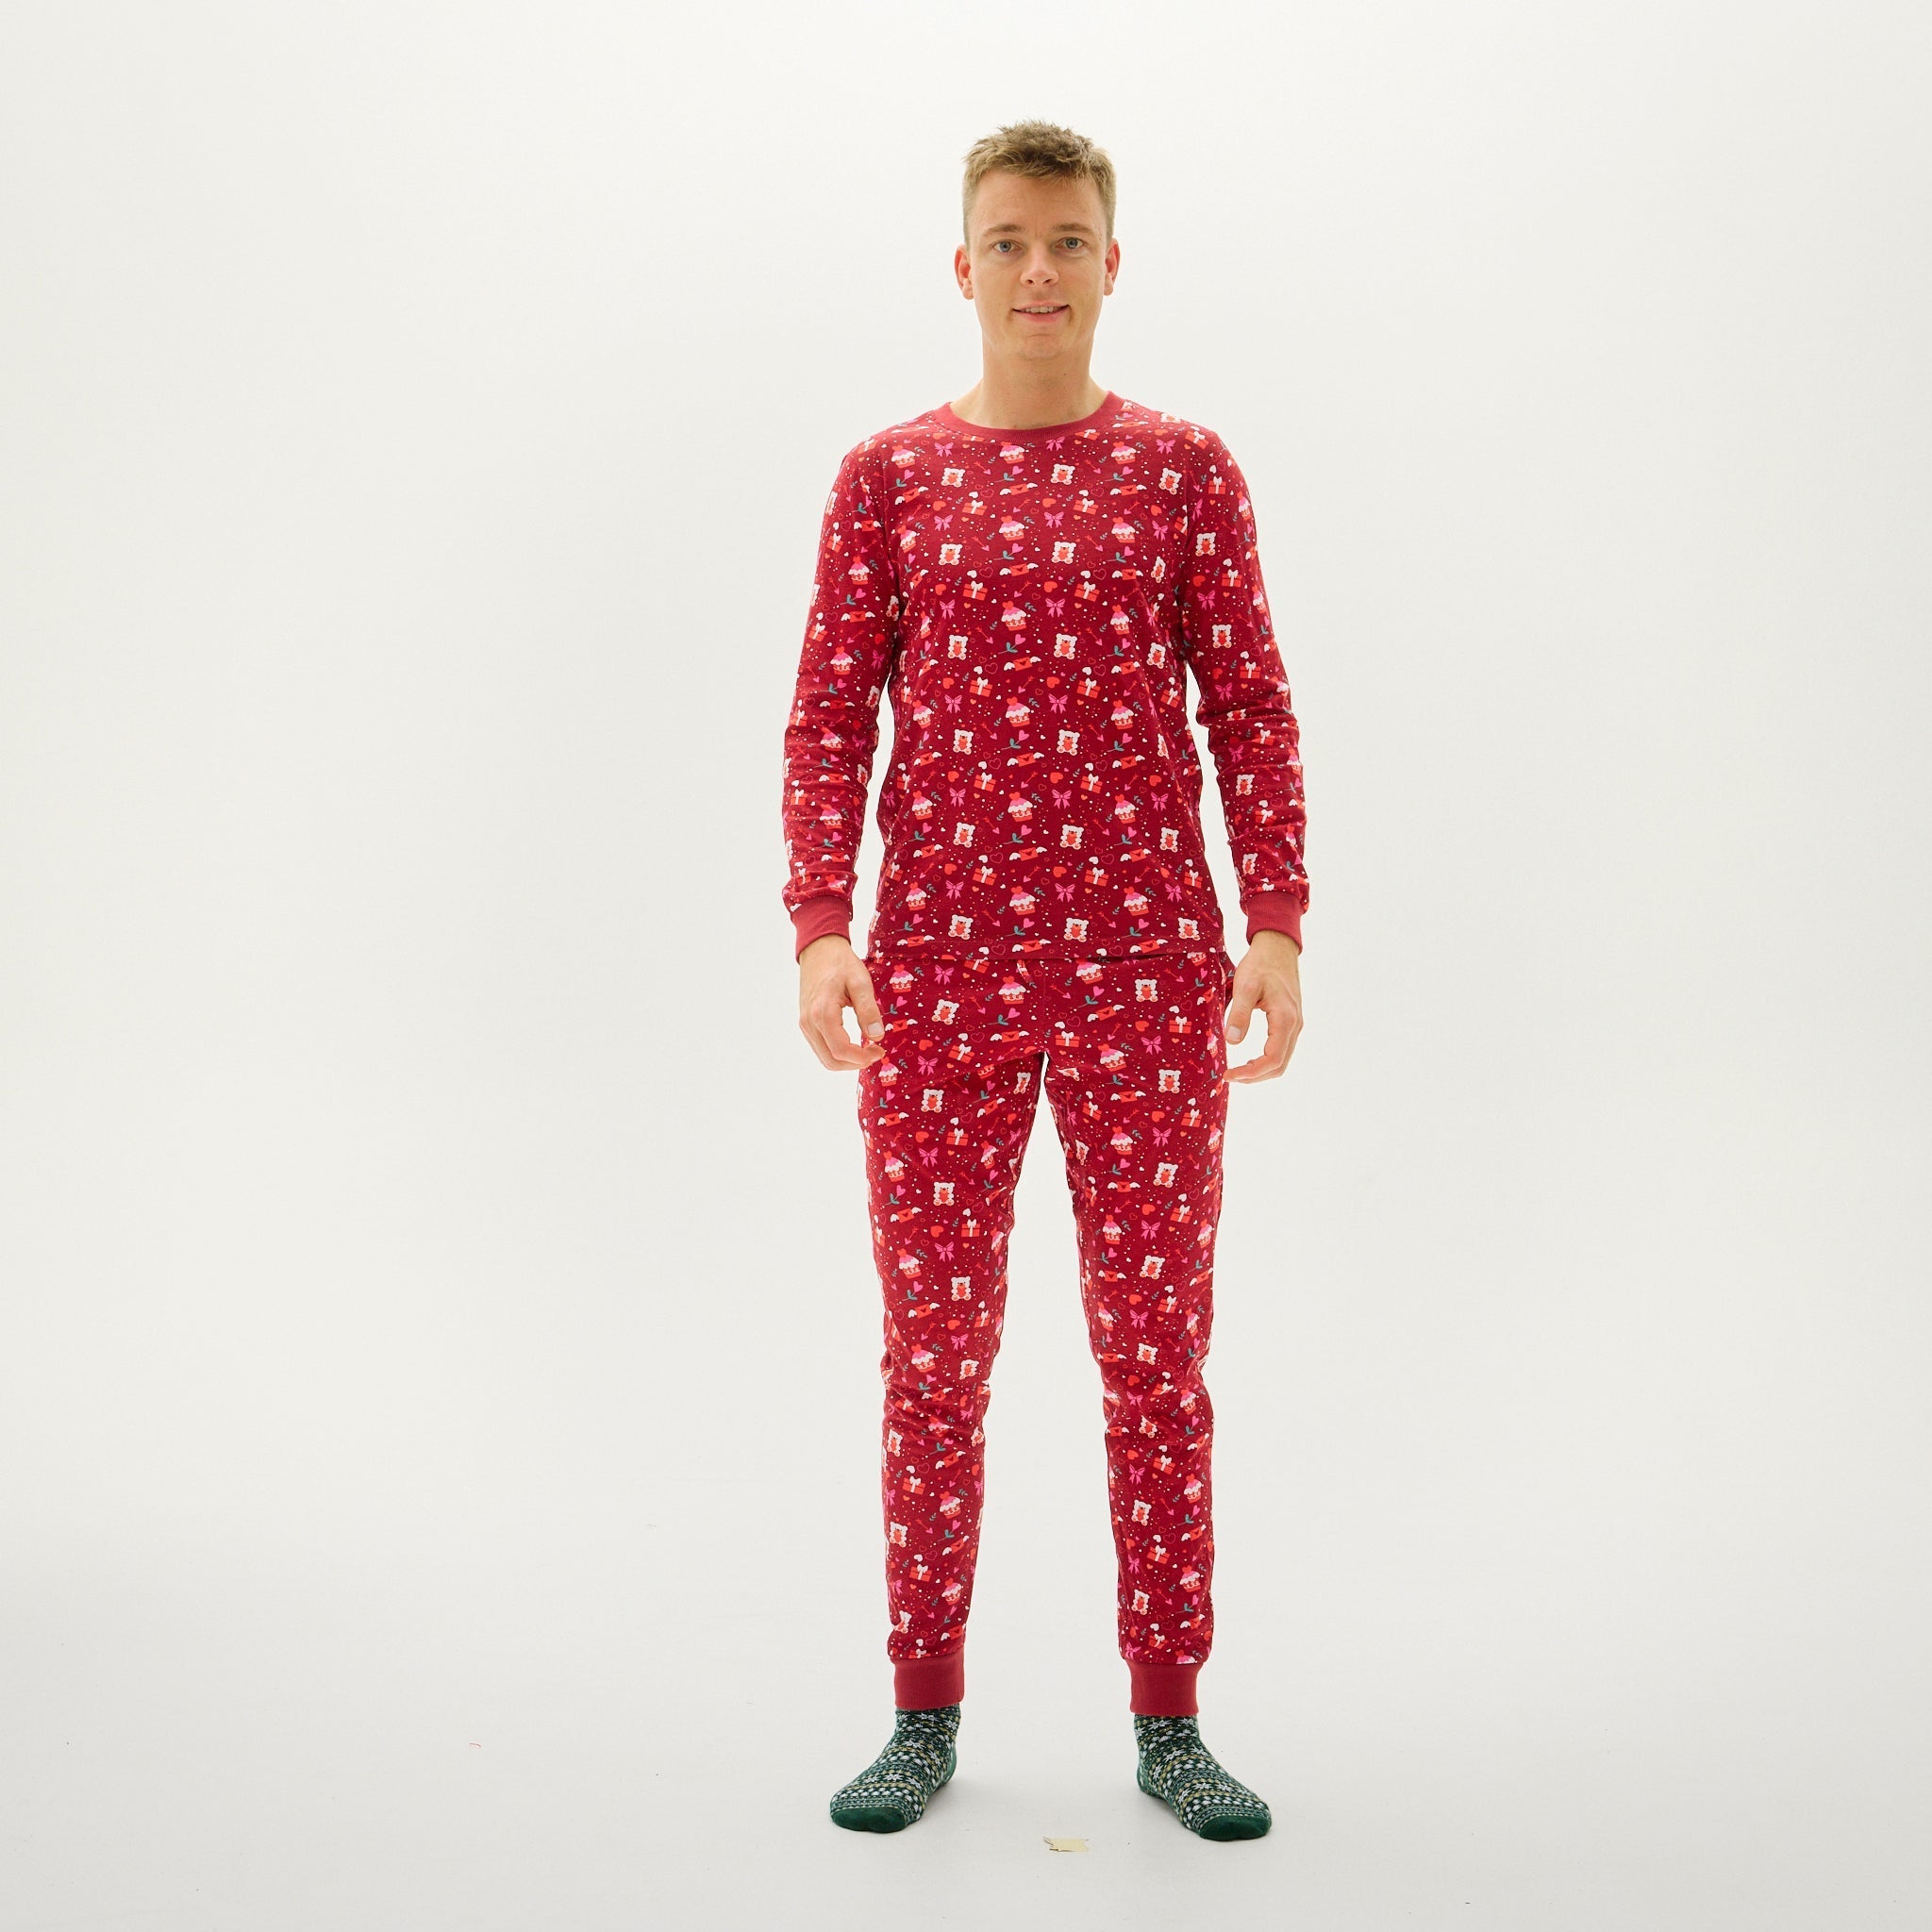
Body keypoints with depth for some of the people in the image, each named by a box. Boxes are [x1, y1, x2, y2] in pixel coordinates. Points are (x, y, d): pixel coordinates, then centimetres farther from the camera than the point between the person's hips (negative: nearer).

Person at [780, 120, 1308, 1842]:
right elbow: (830, 720, 3)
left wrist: (1275, 924, -5)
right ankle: (927, 1715, 22)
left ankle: (1171, 1720, 20)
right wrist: (820, 930, -8)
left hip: (1149, 971, 0)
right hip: (940, 979, 0)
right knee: (934, 1356, 7)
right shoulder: (887, 477, 7)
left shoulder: (1185, 468, 7)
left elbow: (1250, 711, 4)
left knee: (1158, 1350, 6)